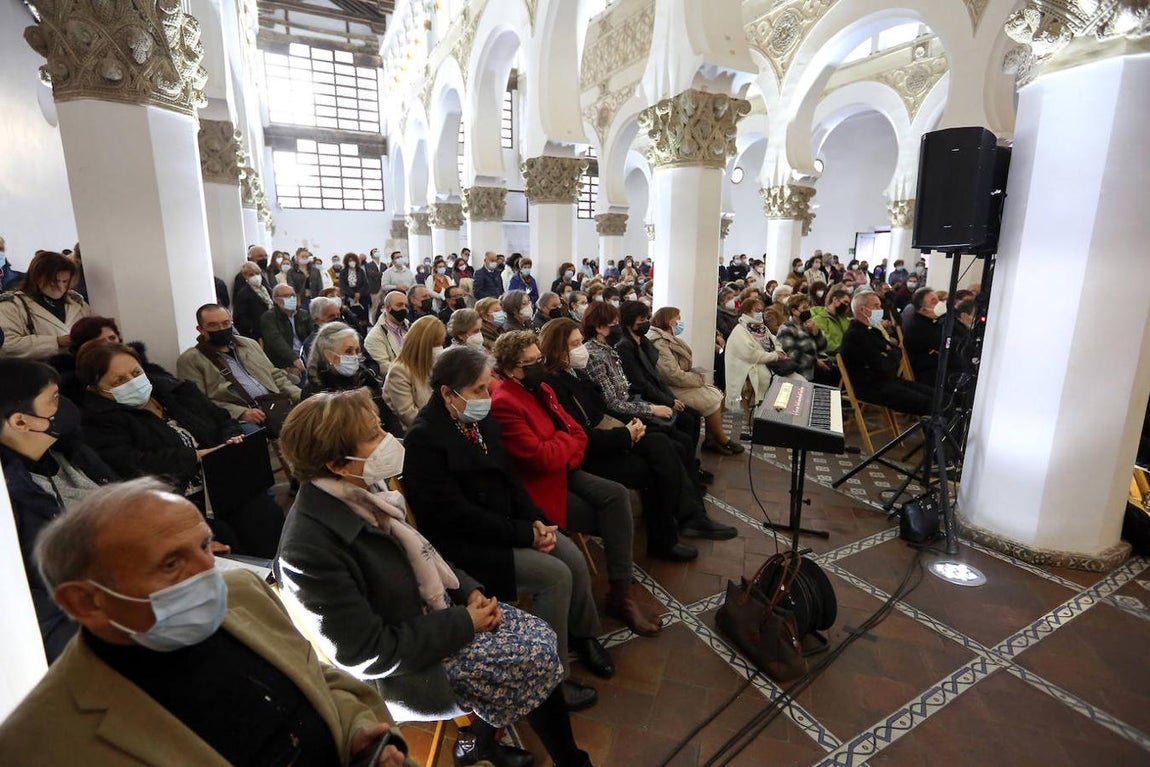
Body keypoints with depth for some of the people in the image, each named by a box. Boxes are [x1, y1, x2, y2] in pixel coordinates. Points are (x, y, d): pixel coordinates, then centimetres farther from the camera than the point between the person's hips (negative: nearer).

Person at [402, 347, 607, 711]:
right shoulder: (424, 439, -21)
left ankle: (582, 634, 22)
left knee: (574, 558, -6)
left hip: (505, 523, 7)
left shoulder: (481, 419, 3)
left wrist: (536, 521, -7)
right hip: (464, 543, -7)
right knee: (554, 575, -19)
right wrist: (525, 534, -21)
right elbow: (455, 514, -23)